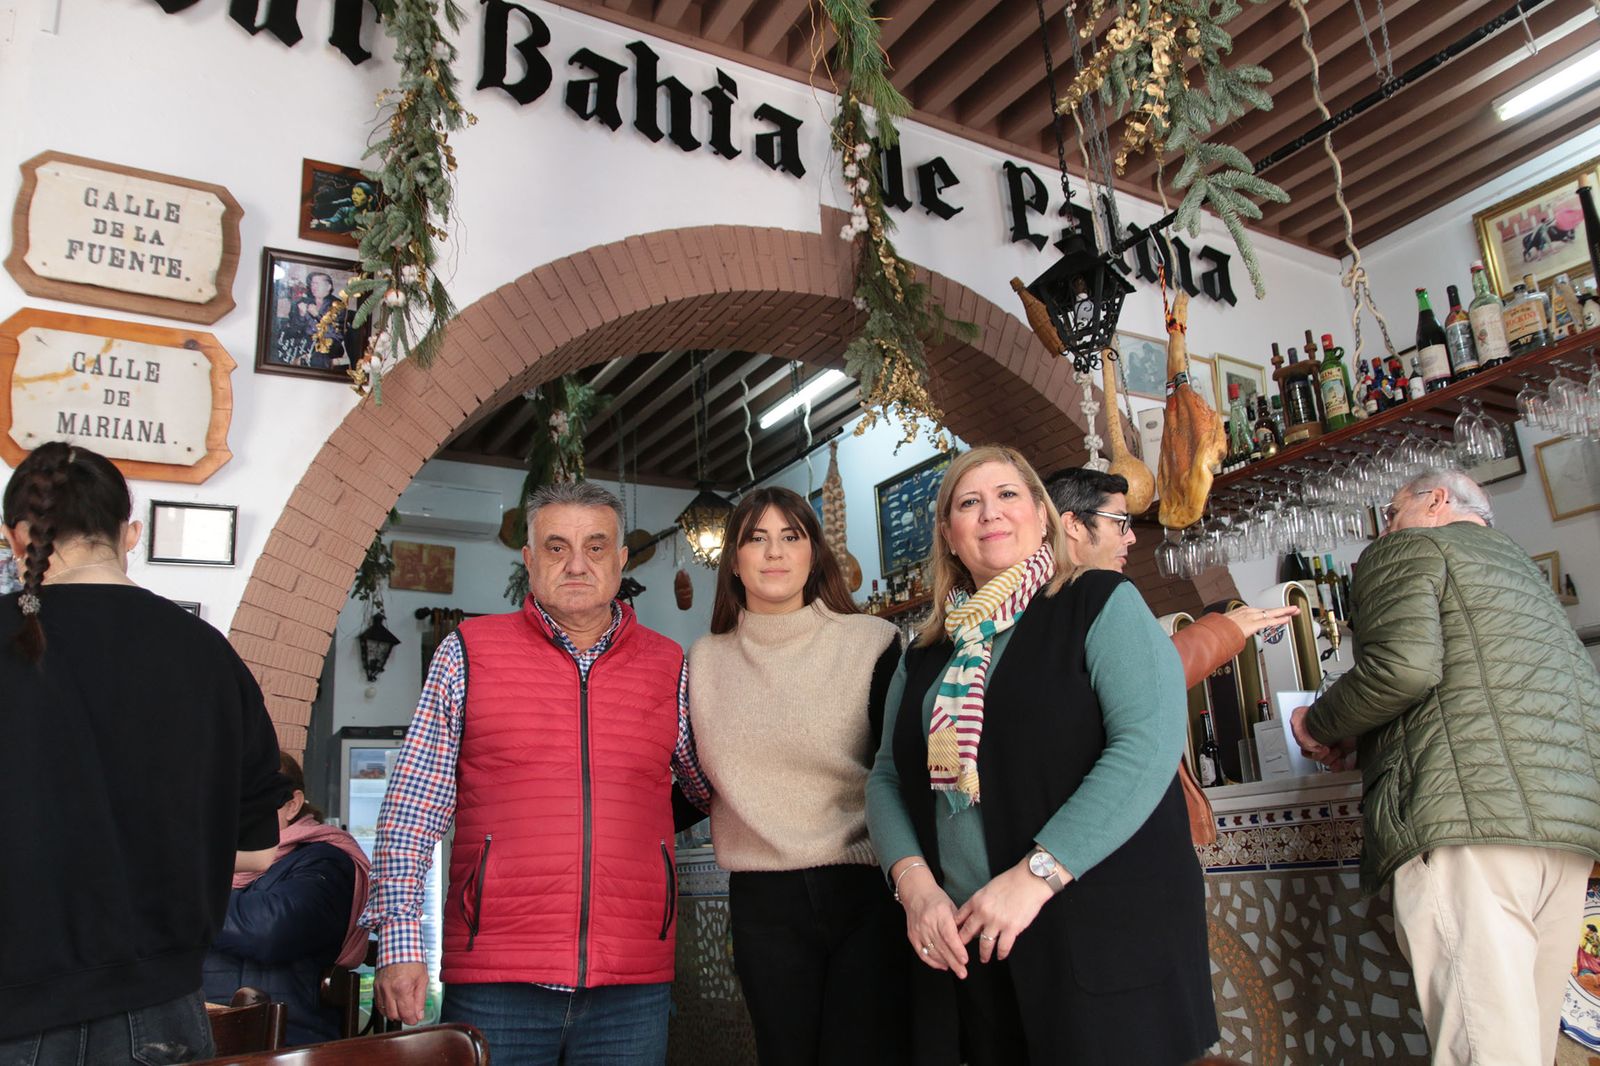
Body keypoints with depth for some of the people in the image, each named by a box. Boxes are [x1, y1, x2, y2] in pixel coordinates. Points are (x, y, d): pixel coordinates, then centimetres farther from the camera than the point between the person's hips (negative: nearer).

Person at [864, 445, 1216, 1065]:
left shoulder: (1100, 605, -3)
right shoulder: (927, 657, 12)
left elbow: (1149, 743, -16)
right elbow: (887, 778, 9)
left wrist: (1035, 876, -21)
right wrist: (914, 881, -10)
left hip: (1103, 939, -4)